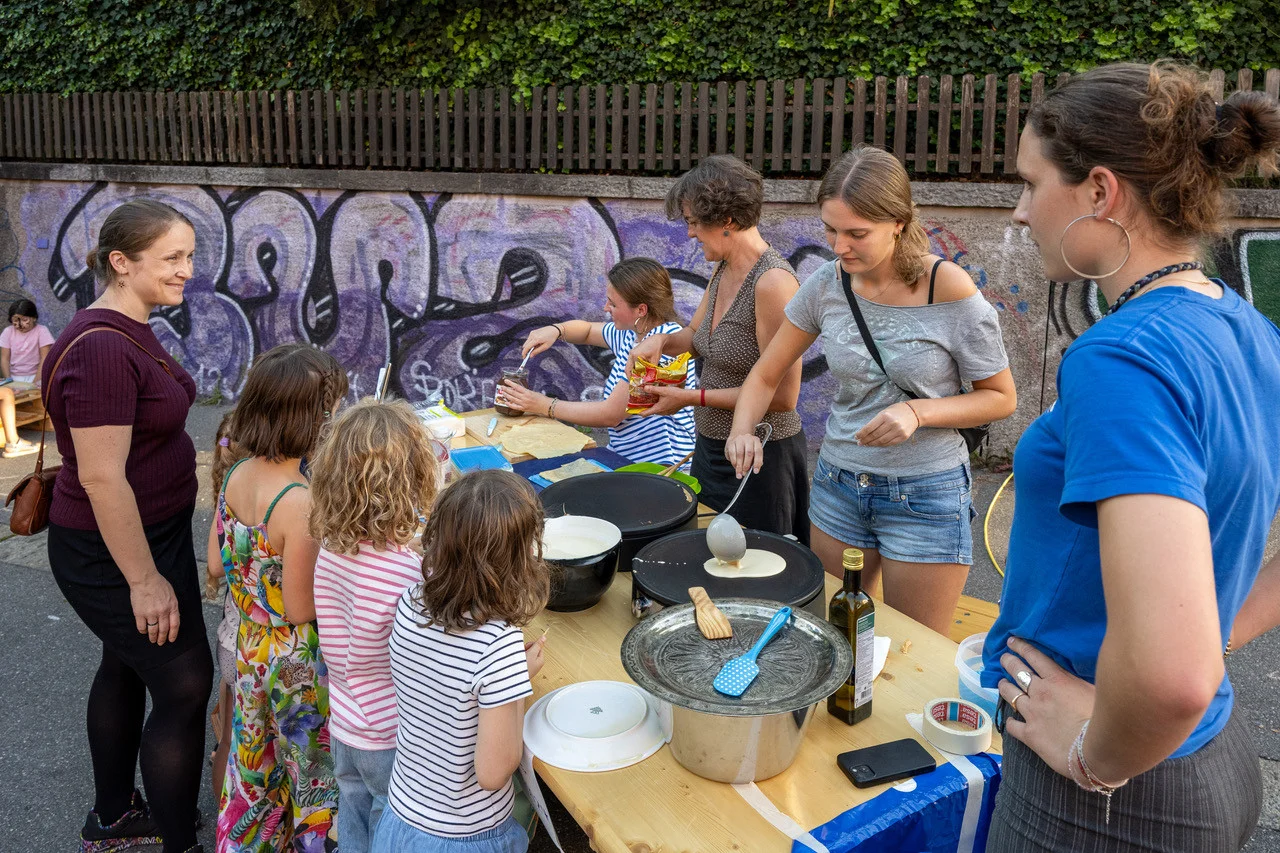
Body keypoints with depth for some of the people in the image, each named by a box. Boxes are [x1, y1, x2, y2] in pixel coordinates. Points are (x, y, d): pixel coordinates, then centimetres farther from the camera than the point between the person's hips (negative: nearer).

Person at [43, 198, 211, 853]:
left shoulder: (128, 332, 6)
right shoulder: (101, 349, -26)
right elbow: (101, 478, -27)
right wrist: (144, 580, -22)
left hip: (150, 530, 10)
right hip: (115, 553, -10)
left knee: (126, 668, 22)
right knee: (185, 687, 0)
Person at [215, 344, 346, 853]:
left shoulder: (236, 476, -7)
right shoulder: (302, 504, -31)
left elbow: (219, 564, 5)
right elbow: (301, 609, -23)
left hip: (251, 650, 7)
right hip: (299, 664, -7)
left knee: (256, 764, 27)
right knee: (315, 772, 16)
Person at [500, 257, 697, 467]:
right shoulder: (631, 333, 9)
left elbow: (610, 414, -19)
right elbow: (587, 329, 31)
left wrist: (544, 406, -9)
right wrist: (555, 330, 7)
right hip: (623, 458, 9)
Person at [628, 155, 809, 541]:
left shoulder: (773, 282, -24)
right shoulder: (724, 269, 4)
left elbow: (782, 395, -24)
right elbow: (696, 333, 20)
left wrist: (694, 397, -19)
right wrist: (661, 341, -3)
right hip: (711, 446, 9)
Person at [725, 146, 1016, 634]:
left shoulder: (949, 290, -16)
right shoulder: (828, 284, -5)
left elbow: (1001, 397, -7)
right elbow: (767, 375, 4)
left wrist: (917, 412, -23)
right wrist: (742, 430, -15)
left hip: (925, 495, -4)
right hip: (839, 485, 4)